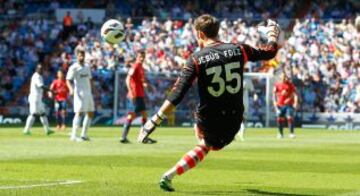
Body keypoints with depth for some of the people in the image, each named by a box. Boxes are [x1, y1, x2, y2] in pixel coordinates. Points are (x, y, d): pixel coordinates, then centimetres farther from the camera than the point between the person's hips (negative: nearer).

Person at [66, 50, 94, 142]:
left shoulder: (87, 67, 15)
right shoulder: (74, 68, -7)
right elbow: (68, 80, -13)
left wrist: (91, 92, 19)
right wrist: (71, 88, -31)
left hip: (88, 93, 8)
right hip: (80, 93, -8)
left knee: (90, 113, 9)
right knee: (79, 112, -15)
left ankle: (84, 135, 16)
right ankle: (73, 135, -17)